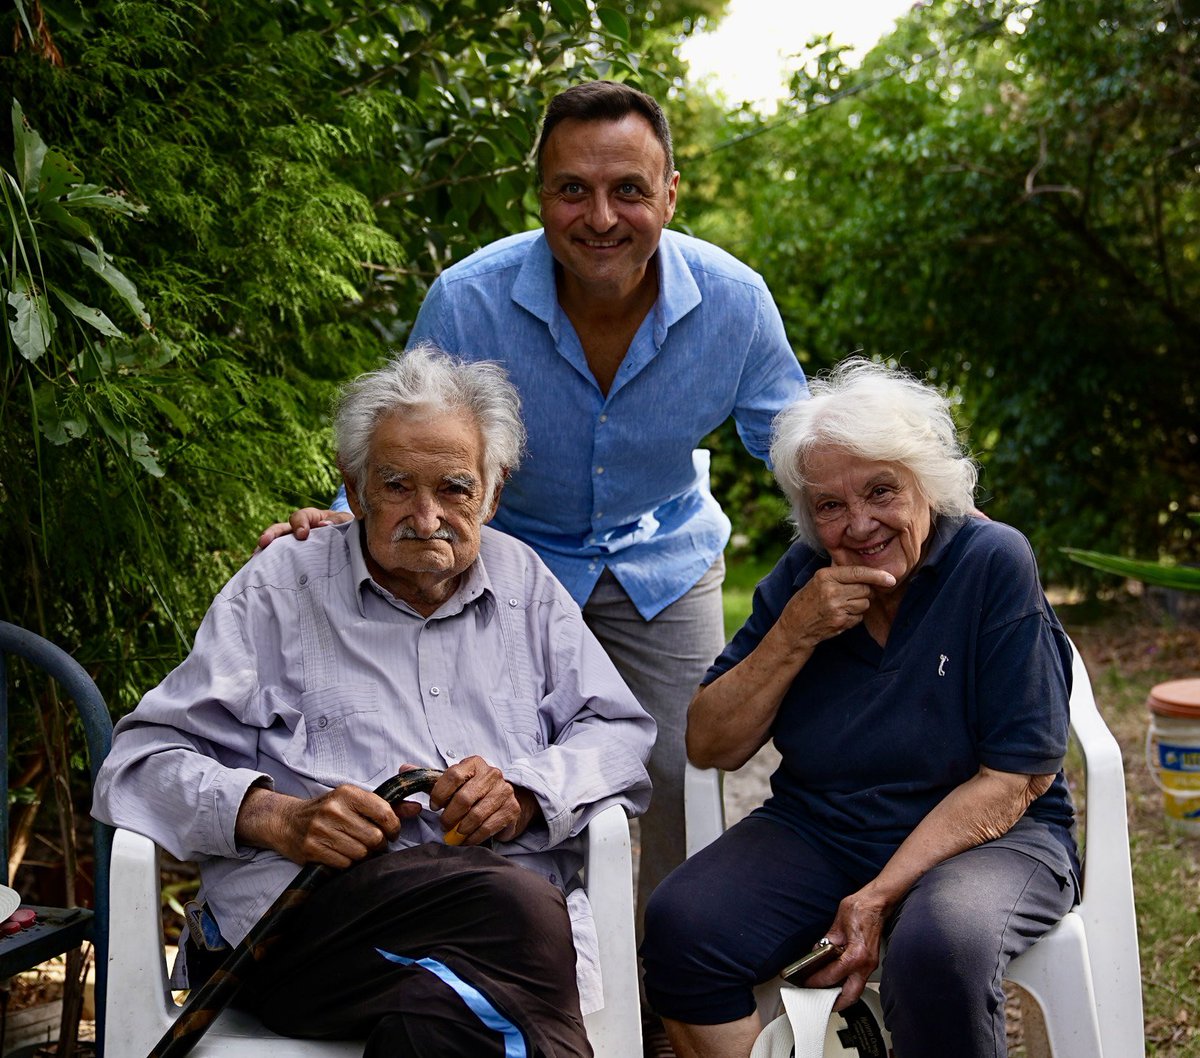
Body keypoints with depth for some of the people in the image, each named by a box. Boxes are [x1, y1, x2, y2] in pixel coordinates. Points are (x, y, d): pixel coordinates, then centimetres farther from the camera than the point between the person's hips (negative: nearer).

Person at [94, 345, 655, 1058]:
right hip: (308, 912, -1)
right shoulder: (279, 587, 15)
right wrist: (277, 817, -10)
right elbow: (144, 760, 9)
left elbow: (620, 733, 20)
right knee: (516, 905, -33)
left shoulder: (524, 581, 24)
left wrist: (527, 796, -1)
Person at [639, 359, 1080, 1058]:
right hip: (816, 833, 4)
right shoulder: (802, 577, 3)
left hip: (984, 837, -3)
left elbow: (1013, 778, -12)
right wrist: (795, 635, -14)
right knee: (678, 928, -23)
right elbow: (710, 748, 2)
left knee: (939, 948, -37)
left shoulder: (994, 563, -10)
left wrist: (880, 896, -20)